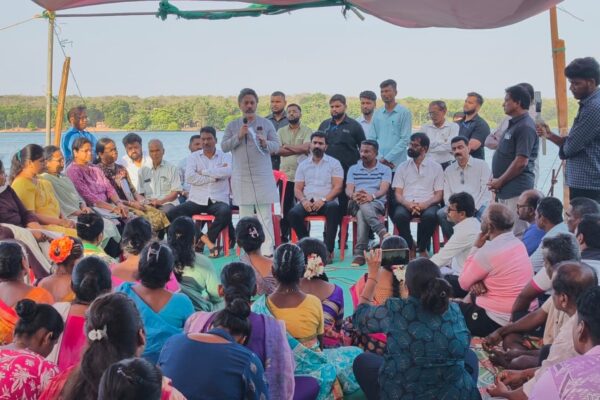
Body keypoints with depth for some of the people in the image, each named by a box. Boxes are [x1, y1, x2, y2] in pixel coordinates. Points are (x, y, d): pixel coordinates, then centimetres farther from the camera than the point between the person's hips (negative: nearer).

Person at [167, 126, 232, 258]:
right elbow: (189, 177, -7)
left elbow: (228, 172, -14)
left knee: (226, 212, -37)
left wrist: (204, 171, -8)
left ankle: (209, 237, -11)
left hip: (218, 200, -2)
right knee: (172, 214, -21)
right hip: (196, 200, 2)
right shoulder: (193, 157, 11)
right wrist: (214, 177, -7)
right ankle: (204, 239, -15)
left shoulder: (226, 156, 9)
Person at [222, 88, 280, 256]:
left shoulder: (266, 124, 6)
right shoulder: (232, 126, 10)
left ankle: (267, 251, -3)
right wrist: (239, 136, -12)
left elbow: (277, 146, 3)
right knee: (245, 215, 6)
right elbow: (224, 147, 1)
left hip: (263, 177, -2)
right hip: (241, 178, 2)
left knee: (265, 215, -3)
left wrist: (266, 143, -18)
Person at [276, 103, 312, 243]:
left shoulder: (307, 131, 2)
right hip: (285, 175, 2)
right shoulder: (281, 131, 10)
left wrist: (287, 146, -9)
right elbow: (278, 150, -4)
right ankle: (284, 238, 13)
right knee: (285, 208, 4)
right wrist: (299, 150, -13)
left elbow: (305, 147, -15)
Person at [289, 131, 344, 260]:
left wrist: (323, 200, -17)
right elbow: (297, 188, 12)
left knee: (333, 208, -38)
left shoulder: (334, 163, 9)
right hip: (307, 202, 3)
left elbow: (337, 187, -2)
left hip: (327, 201, -2)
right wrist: (303, 200, -11)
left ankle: (328, 250, -33)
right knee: (293, 213, -29)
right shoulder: (303, 165, 17)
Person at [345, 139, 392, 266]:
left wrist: (372, 196, -29)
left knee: (362, 213, -40)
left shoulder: (385, 169, 13)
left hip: (377, 203, -1)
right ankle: (384, 234, -56)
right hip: (355, 204, 1)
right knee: (362, 204, -40)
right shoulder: (353, 169, 21)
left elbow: (383, 189, -5)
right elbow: (348, 189, 6)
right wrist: (354, 196, -21)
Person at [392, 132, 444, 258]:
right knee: (399, 215, -34)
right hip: (407, 204, 1)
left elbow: (438, 195, 5)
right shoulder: (402, 167, 16)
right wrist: (407, 204, -14)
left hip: (427, 205, -1)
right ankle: (409, 247, -14)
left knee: (430, 215, -36)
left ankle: (422, 248, -15)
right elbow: (398, 193, 9)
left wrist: (424, 204, -16)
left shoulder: (436, 167, 11)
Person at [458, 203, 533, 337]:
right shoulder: (518, 243, 4)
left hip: (499, 321, -8)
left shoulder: (489, 251, -22)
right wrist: (477, 282, -9)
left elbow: (464, 283, -9)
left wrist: (476, 247, -6)